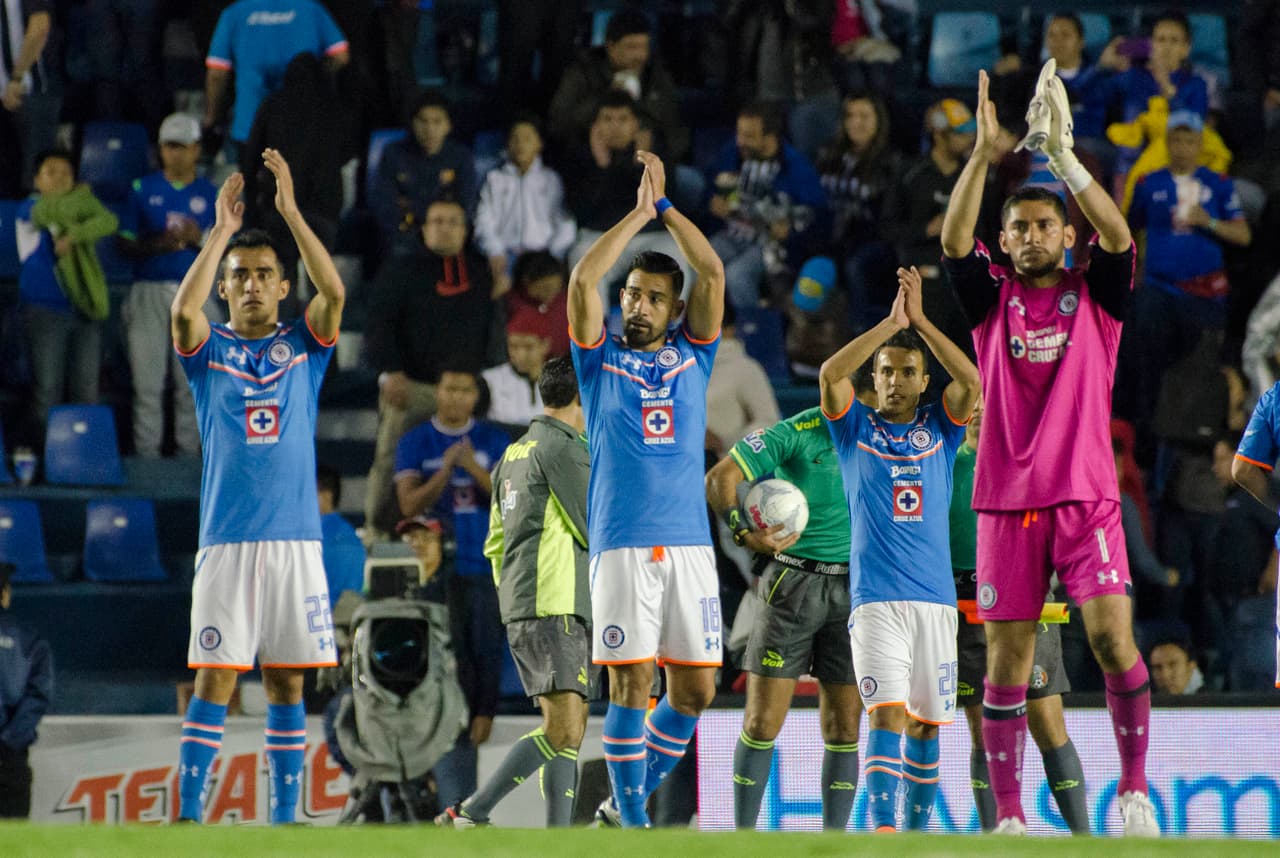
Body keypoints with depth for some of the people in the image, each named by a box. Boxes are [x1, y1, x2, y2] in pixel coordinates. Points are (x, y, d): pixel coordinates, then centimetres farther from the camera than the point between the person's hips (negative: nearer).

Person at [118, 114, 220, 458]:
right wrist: (156, 245, -13)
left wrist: (200, 240, -13)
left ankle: (188, 454, 3)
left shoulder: (212, 194, 9)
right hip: (150, 291, 0)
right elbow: (124, 243, 5)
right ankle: (145, 459, 0)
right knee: (147, 383, -3)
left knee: (191, 383, -2)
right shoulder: (143, 189, 9)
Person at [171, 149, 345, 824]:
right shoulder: (209, 350, 7)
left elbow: (335, 292, -9)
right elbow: (182, 310, -16)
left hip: (295, 537, 1)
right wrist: (222, 232, -17)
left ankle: (285, 815, 9)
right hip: (226, 539, -1)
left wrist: (290, 211, -14)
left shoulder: (302, 345, 9)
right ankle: (189, 813, -4)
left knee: (287, 683, 4)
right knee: (214, 679, -6)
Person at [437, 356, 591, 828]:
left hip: (521, 611, 10)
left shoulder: (514, 453, 19)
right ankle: (470, 815, -17)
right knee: (563, 731, -15)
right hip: (556, 608, -10)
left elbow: (495, 544, 22)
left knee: (570, 729, 9)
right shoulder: (563, 449, -9)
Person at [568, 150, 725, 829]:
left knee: (694, 689, 1)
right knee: (630, 684, -6)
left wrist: (666, 206, 2)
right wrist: (639, 213, -2)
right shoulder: (602, 360, 9)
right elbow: (583, 280, -6)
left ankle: (631, 796, 18)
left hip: (689, 544, 3)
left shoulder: (691, 355, 14)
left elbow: (712, 274, 3)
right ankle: (630, 817, 0)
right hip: (622, 546, -3)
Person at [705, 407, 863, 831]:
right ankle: (742, 839, 6)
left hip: (851, 589, 3)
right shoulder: (798, 432, -7)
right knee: (763, 722, -3)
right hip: (792, 584, -3)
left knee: (843, 729, 2)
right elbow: (720, 477, -9)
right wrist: (745, 533, -25)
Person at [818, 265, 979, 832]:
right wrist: (891, 322, -11)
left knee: (925, 723, 7)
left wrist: (920, 321, -9)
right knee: (887, 715, -15)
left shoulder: (939, 429, 12)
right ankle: (882, 829, -23)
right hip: (875, 599, -3)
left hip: (935, 599, 3)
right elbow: (830, 374, -10)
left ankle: (917, 831, 17)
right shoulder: (856, 429, 7)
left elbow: (972, 382, -7)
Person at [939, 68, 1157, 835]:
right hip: (1008, 498, 1)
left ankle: (1135, 789, -2)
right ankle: (1009, 815, 5)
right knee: (1008, 656, 1)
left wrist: (1062, 153, -21)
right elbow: (954, 240, -8)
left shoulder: (1094, 296, 7)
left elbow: (1118, 237, -12)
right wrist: (984, 152, -20)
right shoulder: (994, 299, 9)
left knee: (1112, 636, -14)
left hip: (1086, 495, -1)